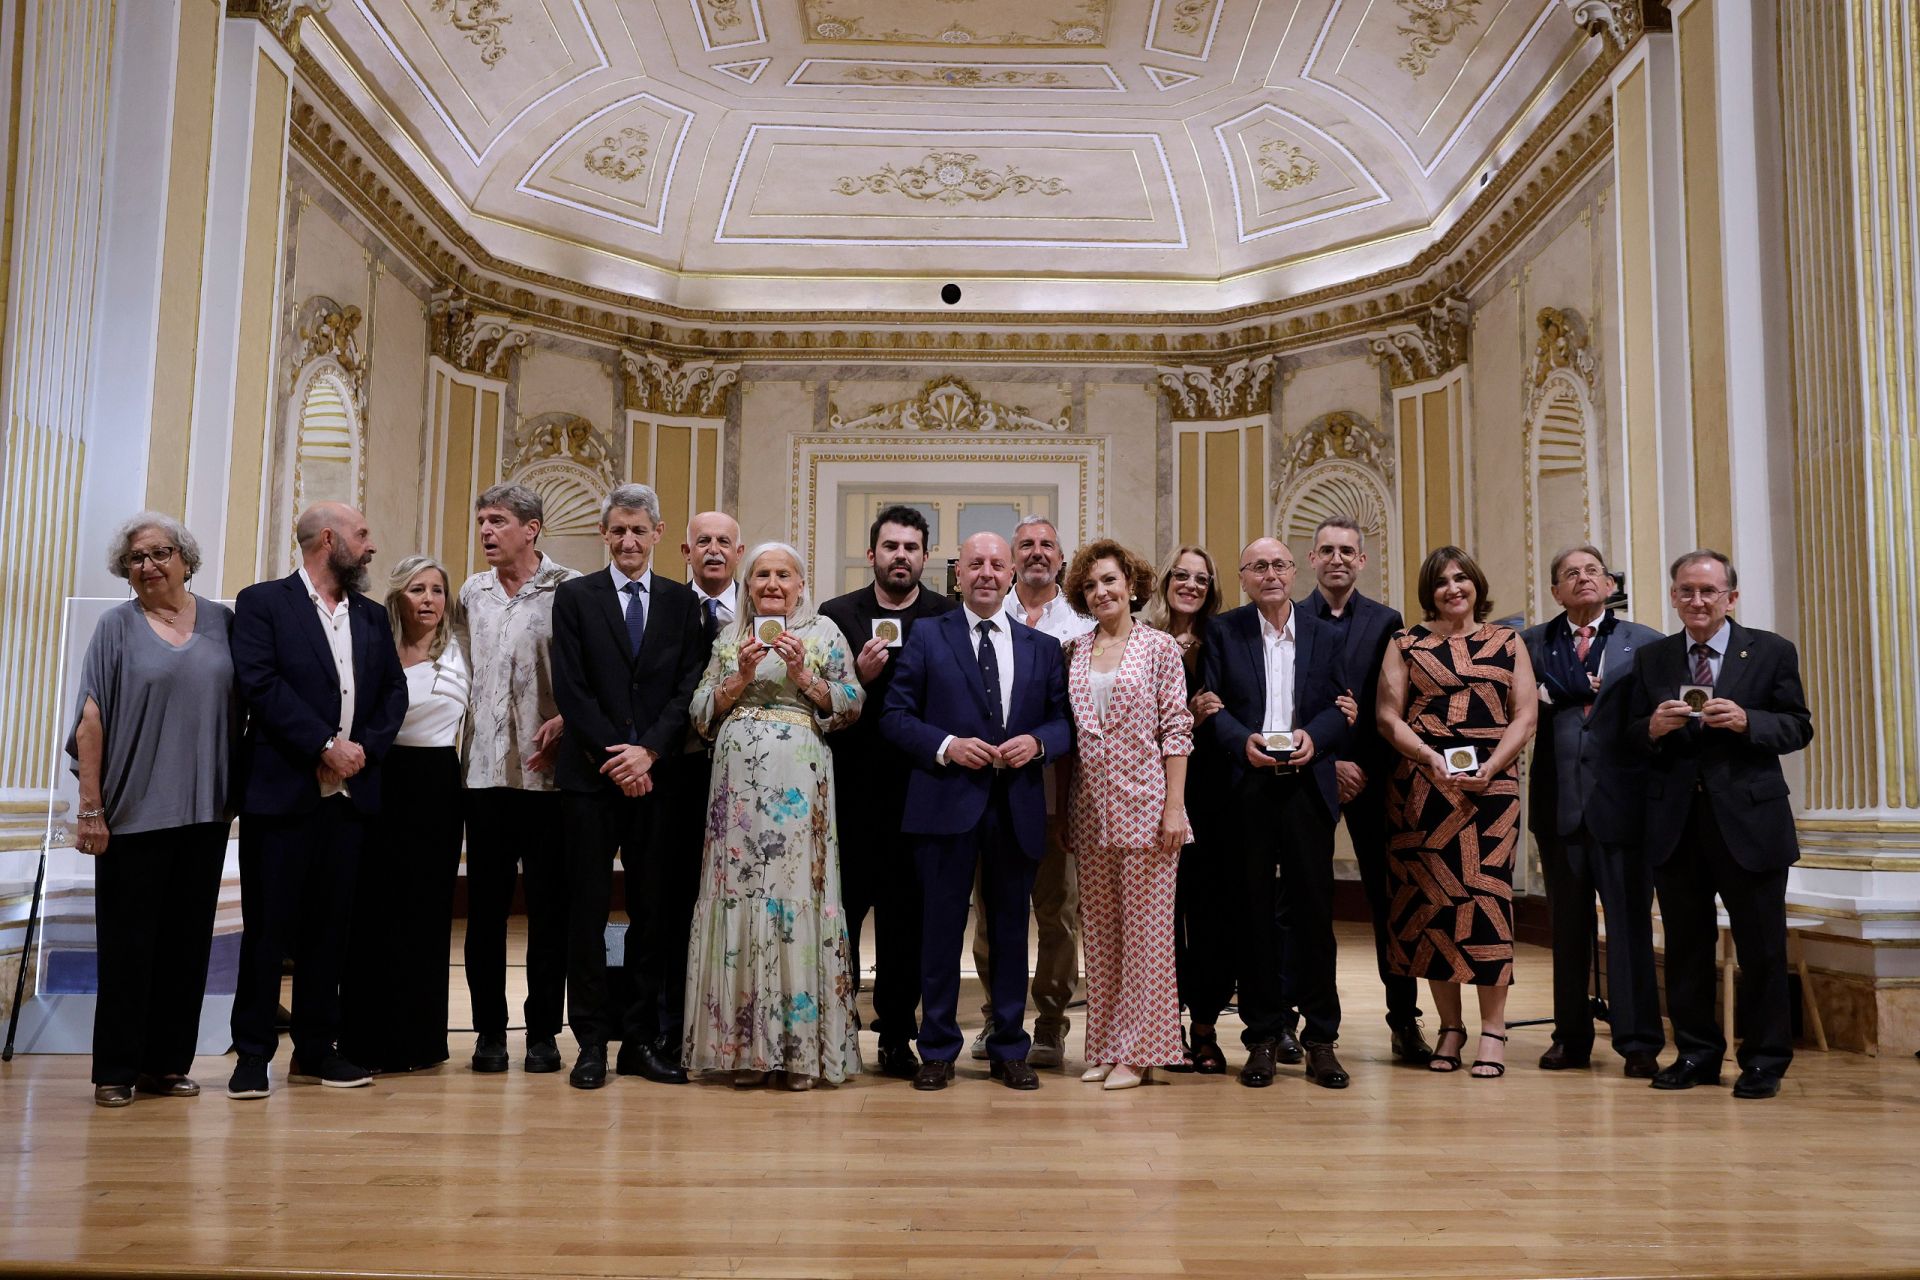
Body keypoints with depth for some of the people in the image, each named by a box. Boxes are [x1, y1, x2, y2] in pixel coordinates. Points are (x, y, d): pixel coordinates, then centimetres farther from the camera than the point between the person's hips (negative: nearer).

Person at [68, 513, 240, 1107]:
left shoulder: (222, 623, 7)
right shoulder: (117, 626, 0)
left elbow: (240, 709, 10)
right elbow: (92, 722, -4)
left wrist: (240, 792, 5)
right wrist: (91, 809, -9)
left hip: (205, 812, 3)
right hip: (134, 811, -2)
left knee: (188, 942, 8)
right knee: (128, 944, 4)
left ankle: (168, 1063, 19)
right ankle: (116, 1070, 14)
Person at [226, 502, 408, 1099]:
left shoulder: (372, 616, 16)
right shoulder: (262, 603, -1)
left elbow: (394, 690, 11)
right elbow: (260, 684, -12)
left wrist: (364, 747, -6)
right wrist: (326, 745, -16)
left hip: (350, 793, 5)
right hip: (282, 790, -5)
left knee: (330, 922, 10)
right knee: (268, 924, 1)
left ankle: (317, 1048, 19)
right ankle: (253, 1054, 11)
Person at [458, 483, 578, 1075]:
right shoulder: (472, 593, 12)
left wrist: (565, 720, -15)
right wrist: (474, 732, 13)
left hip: (546, 769, -4)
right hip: (485, 766, 4)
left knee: (548, 903, 4)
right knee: (486, 902, 7)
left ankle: (543, 1030, 14)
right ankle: (489, 1029, 18)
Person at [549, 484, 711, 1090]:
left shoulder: (682, 601, 10)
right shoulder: (575, 597, 6)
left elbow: (689, 688, 2)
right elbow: (571, 689, -2)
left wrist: (648, 752, -11)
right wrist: (613, 758, -10)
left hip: (658, 773, 1)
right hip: (590, 774, -1)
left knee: (657, 912, 4)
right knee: (587, 910, 3)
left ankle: (645, 1039, 13)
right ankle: (592, 1041, 12)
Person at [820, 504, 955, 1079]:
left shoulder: (950, 619, 3)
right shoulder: (836, 615, 5)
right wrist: (858, 677, -13)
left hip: (917, 792, 0)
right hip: (851, 793, 0)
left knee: (907, 917, 7)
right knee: (840, 908, 5)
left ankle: (897, 1035, 19)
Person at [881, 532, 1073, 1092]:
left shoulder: (1042, 646, 12)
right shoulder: (927, 637, 5)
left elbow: (1064, 720, 10)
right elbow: (895, 716, 0)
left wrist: (1038, 742, -11)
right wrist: (945, 746, -14)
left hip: (1018, 807, 2)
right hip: (947, 803, -2)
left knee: (1011, 929, 10)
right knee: (942, 927, 4)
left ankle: (1010, 1050, 23)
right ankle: (938, 1050, 17)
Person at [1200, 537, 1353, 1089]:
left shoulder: (1323, 635, 12)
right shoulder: (1223, 631, 6)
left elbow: (1341, 707, 8)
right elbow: (1211, 704, 0)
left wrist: (1314, 736, -11)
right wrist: (1242, 741, -16)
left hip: (1306, 784, 1)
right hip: (1246, 787, -1)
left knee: (1313, 909, 3)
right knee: (1254, 912, 4)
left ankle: (1321, 1037, 14)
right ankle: (1262, 1037, 14)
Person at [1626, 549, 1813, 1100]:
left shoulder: (1772, 652, 2)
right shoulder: (1651, 659, 9)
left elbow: (1798, 728, -2)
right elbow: (1633, 736, 8)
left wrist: (1746, 721, -19)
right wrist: (1653, 728, -14)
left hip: (1749, 820, -2)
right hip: (1675, 823, 3)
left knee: (1761, 947, 4)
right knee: (1685, 946, 10)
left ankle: (1764, 1061, 17)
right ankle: (1696, 1052, 22)